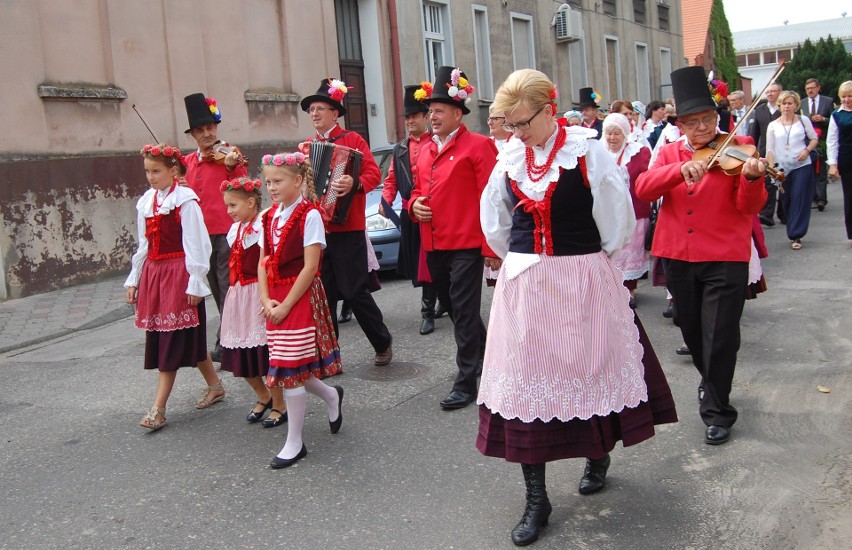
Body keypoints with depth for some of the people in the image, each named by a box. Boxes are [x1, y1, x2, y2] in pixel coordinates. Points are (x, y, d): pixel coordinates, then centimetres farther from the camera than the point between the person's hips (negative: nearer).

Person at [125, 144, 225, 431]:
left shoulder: (185, 201, -10)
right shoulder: (146, 202, 11)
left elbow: (195, 245, -12)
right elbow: (143, 245, 17)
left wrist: (195, 283, -13)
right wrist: (134, 279, 16)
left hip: (178, 274, -8)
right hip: (153, 273, 8)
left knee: (173, 340, -4)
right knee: (159, 338, 12)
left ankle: (158, 409, -1)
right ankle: (214, 385, 26)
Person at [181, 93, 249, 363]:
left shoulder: (230, 156, -2)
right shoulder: (187, 162, 13)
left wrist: (231, 167, -28)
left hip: (227, 232, -6)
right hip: (201, 234, 6)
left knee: (228, 291, -5)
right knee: (218, 292, 15)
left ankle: (225, 345, -2)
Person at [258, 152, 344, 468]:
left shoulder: (309, 215, -11)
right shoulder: (269, 217, 10)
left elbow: (310, 267, -15)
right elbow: (263, 263, 9)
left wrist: (286, 305, -16)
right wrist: (266, 301, -5)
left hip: (301, 298, -7)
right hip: (276, 302, 7)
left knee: (290, 372, -2)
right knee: (288, 370, 10)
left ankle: (294, 443, 12)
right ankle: (331, 396, 39)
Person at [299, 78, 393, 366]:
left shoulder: (352, 140, 0)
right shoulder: (307, 147, 16)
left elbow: (373, 173, -10)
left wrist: (355, 184, -28)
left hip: (347, 229, -5)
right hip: (315, 230, 5)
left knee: (356, 291, -3)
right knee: (324, 294, 7)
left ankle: (383, 344, 16)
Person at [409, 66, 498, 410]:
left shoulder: (477, 146, -8)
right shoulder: (426, 152, 14)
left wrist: (491, 247, -16)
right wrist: (414, 204, 1)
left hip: (466, 246, -8)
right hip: (433, 247, 8)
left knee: (464, 313, -4)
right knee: (452, 308, 18)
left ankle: (466, 383, 5)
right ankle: (487, 354, 39)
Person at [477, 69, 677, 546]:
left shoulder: (587, 152, -8)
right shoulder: (509, 160, 5)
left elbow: (618, 215, -4)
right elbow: (493, 220, 18)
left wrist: (600, 261, 5)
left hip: (583, 282, -3)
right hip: (524, 286, 4)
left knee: (589, 370, 9)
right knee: (526, 379, 2)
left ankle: (597, 457, 39)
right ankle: (536, 498, 12)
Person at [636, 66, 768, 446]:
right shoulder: (670, 154, 6)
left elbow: (749, 207, -12)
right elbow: (643, 189, -12)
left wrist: (752, 179, -32)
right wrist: (680, 169, -27)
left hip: (724, 259, -3)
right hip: (678, 257, 4)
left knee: (720, 336, -3)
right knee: (692, 332, 17)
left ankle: (717, 411, 11)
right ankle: (710, 381, 42)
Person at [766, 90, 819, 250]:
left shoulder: (803, 120, 4)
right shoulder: (773, 125, 5)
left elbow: (814, 138, 10)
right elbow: (770, 149, 2)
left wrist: (807, 150, -9)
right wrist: (772, 168, -9)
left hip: (802, 166, -2)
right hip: (782, 168, 2)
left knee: (800, 200, -7)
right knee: (787, 201, 7)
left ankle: (795, 235, -6)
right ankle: (793, 232, 20)